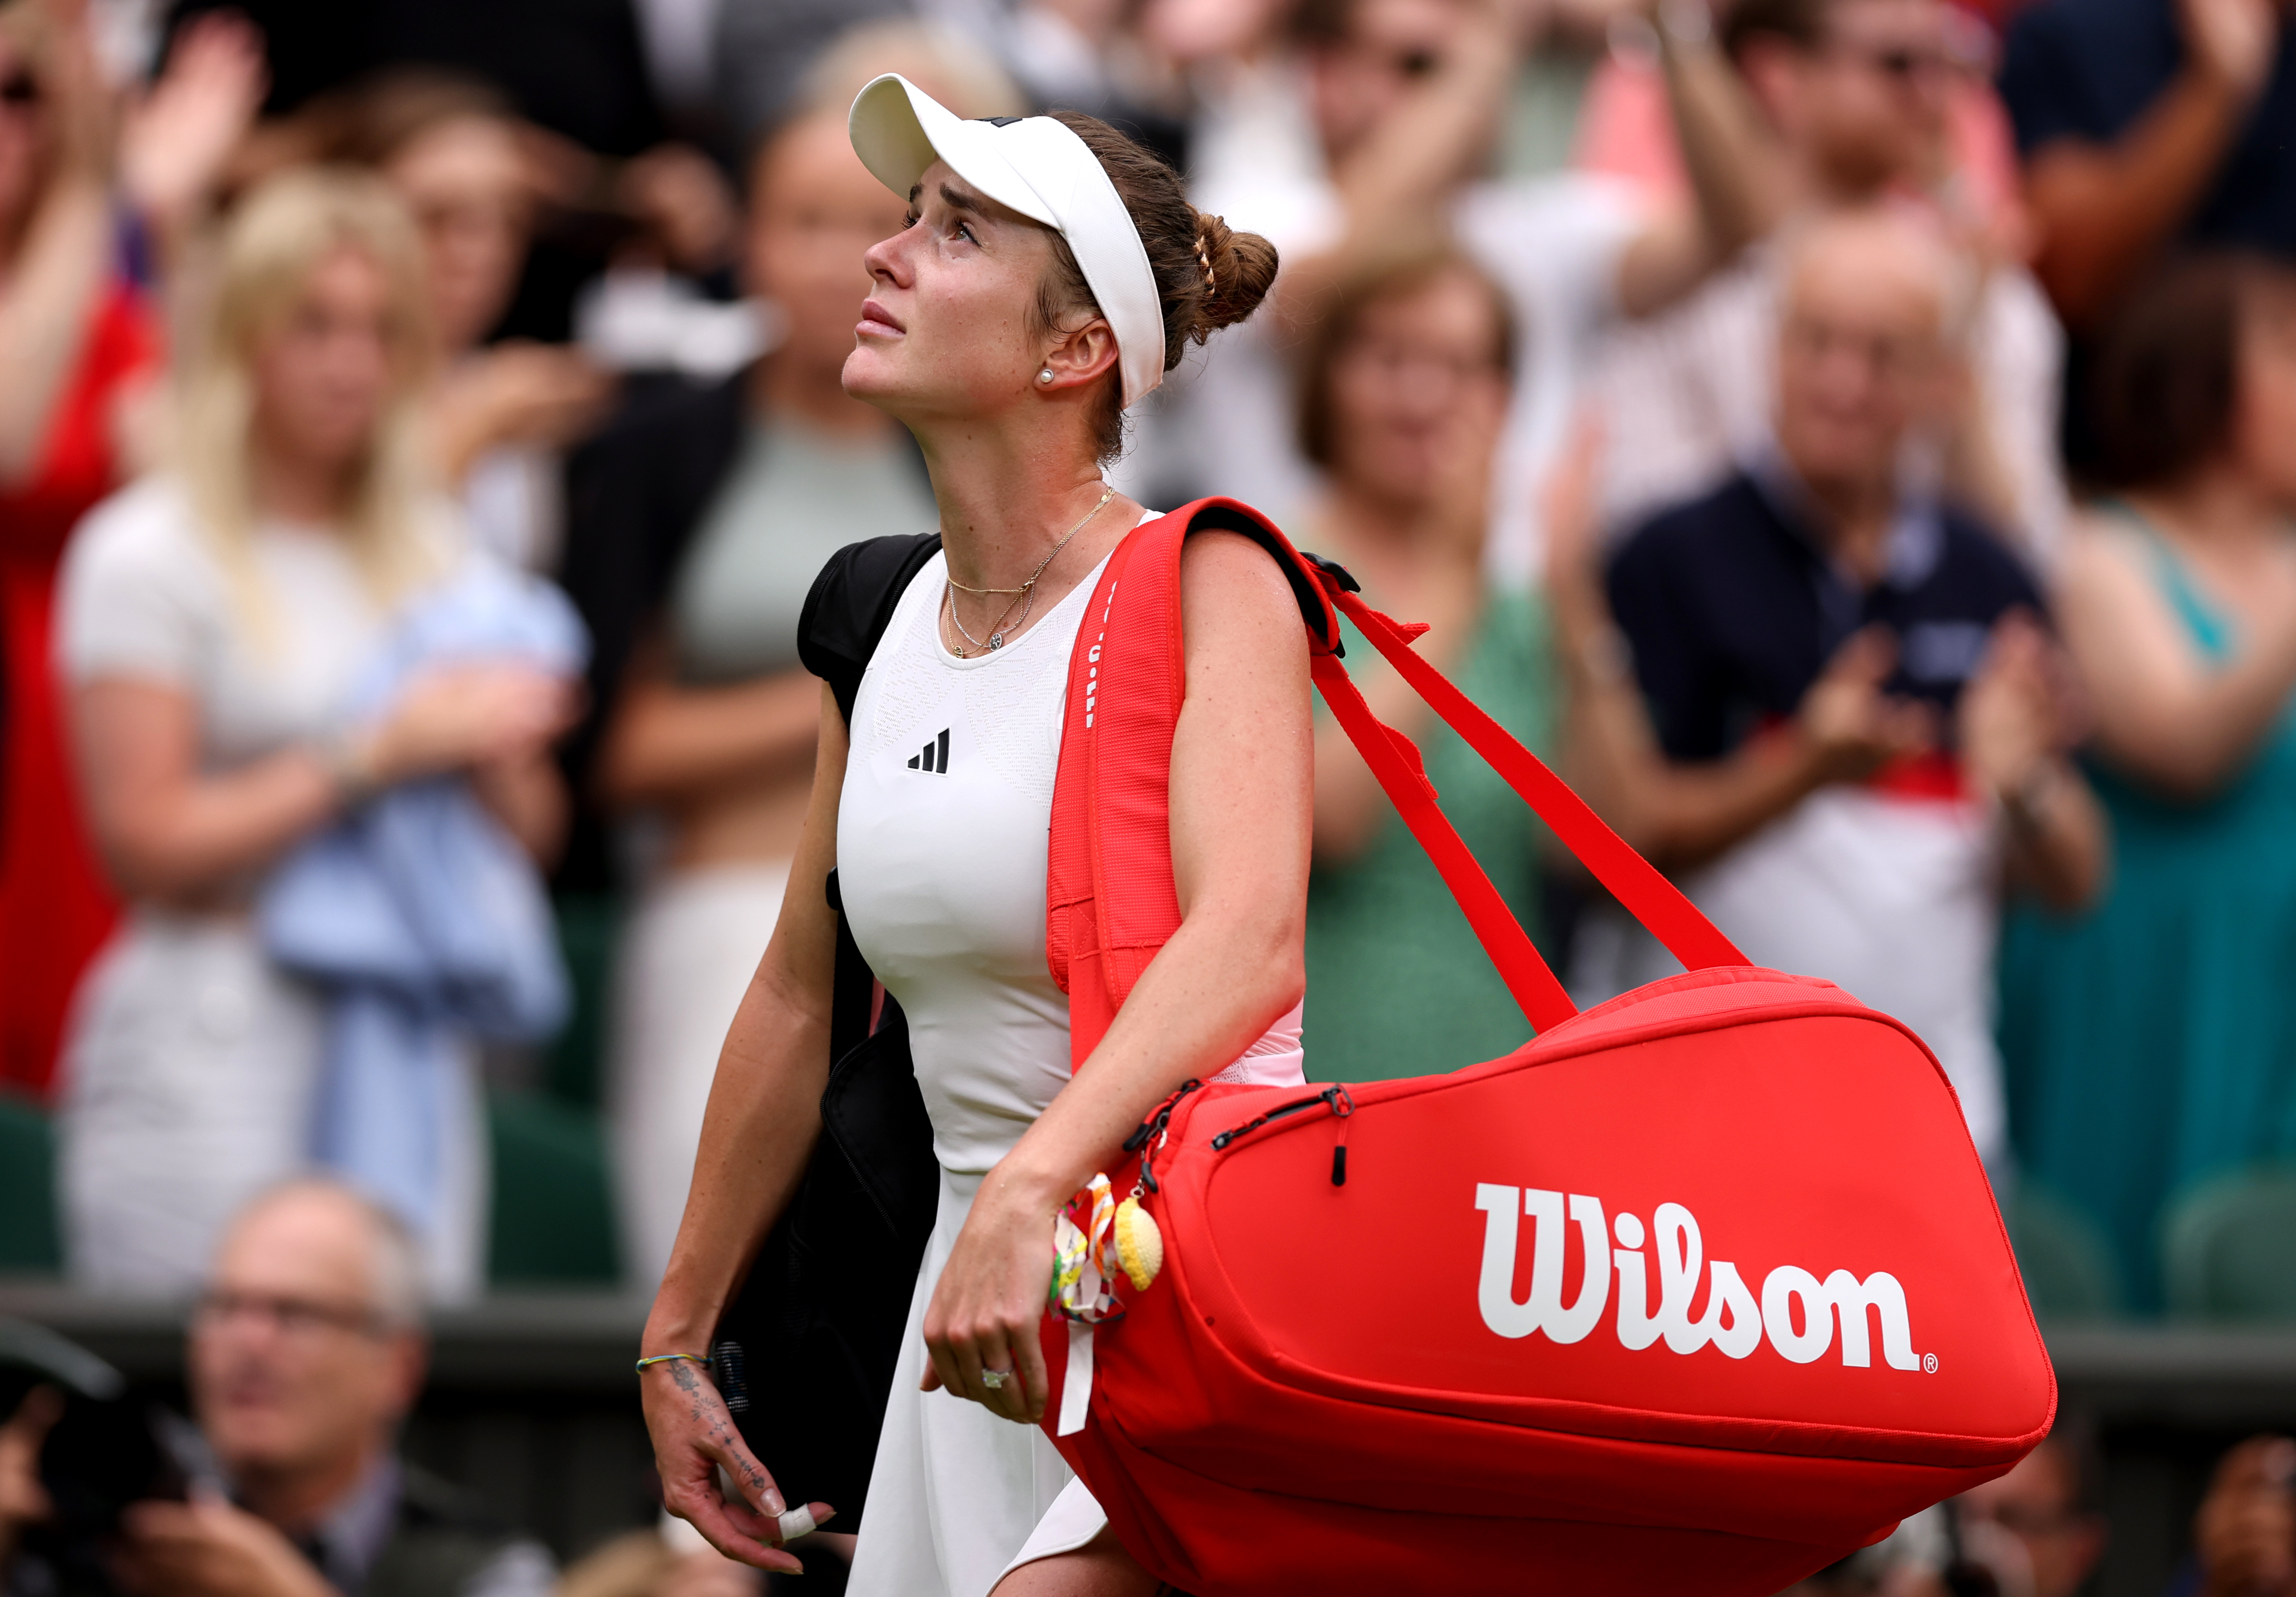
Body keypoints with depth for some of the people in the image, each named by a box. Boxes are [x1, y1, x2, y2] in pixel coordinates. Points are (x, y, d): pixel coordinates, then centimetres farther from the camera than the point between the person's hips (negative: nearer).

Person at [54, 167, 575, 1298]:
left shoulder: (434, 556, 17)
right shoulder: (149, 555, 0)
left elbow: (531, 833, 19)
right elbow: (145, 842, -9)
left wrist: (492, 751, -3)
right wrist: (380, 753, -11)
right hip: (208, 1047, -5)